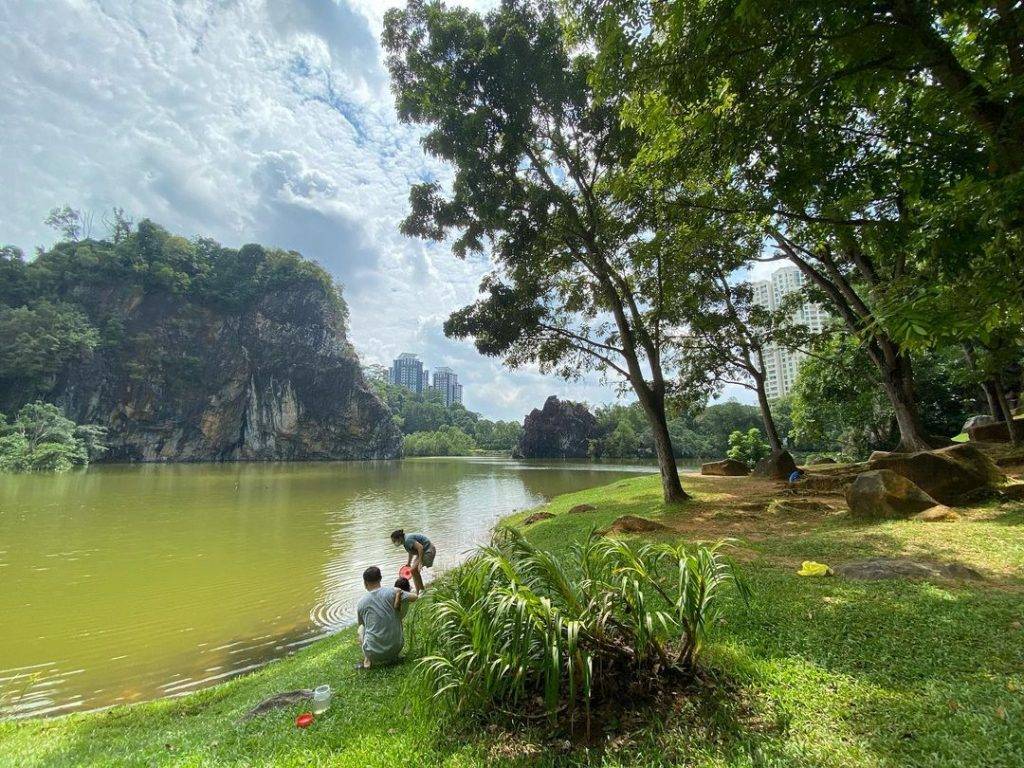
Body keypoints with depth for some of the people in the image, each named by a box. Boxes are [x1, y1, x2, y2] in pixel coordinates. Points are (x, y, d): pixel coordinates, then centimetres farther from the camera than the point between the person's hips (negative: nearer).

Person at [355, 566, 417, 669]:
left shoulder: (361, 602, -5)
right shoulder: (391, 591, -10)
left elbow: (361, 623, 12)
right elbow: (414, 598, -5)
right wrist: (399, 595, 12)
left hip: (374, 652, 0)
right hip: (396, 648, 0)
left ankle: (368, 661, 12)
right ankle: (392, 657, 15)